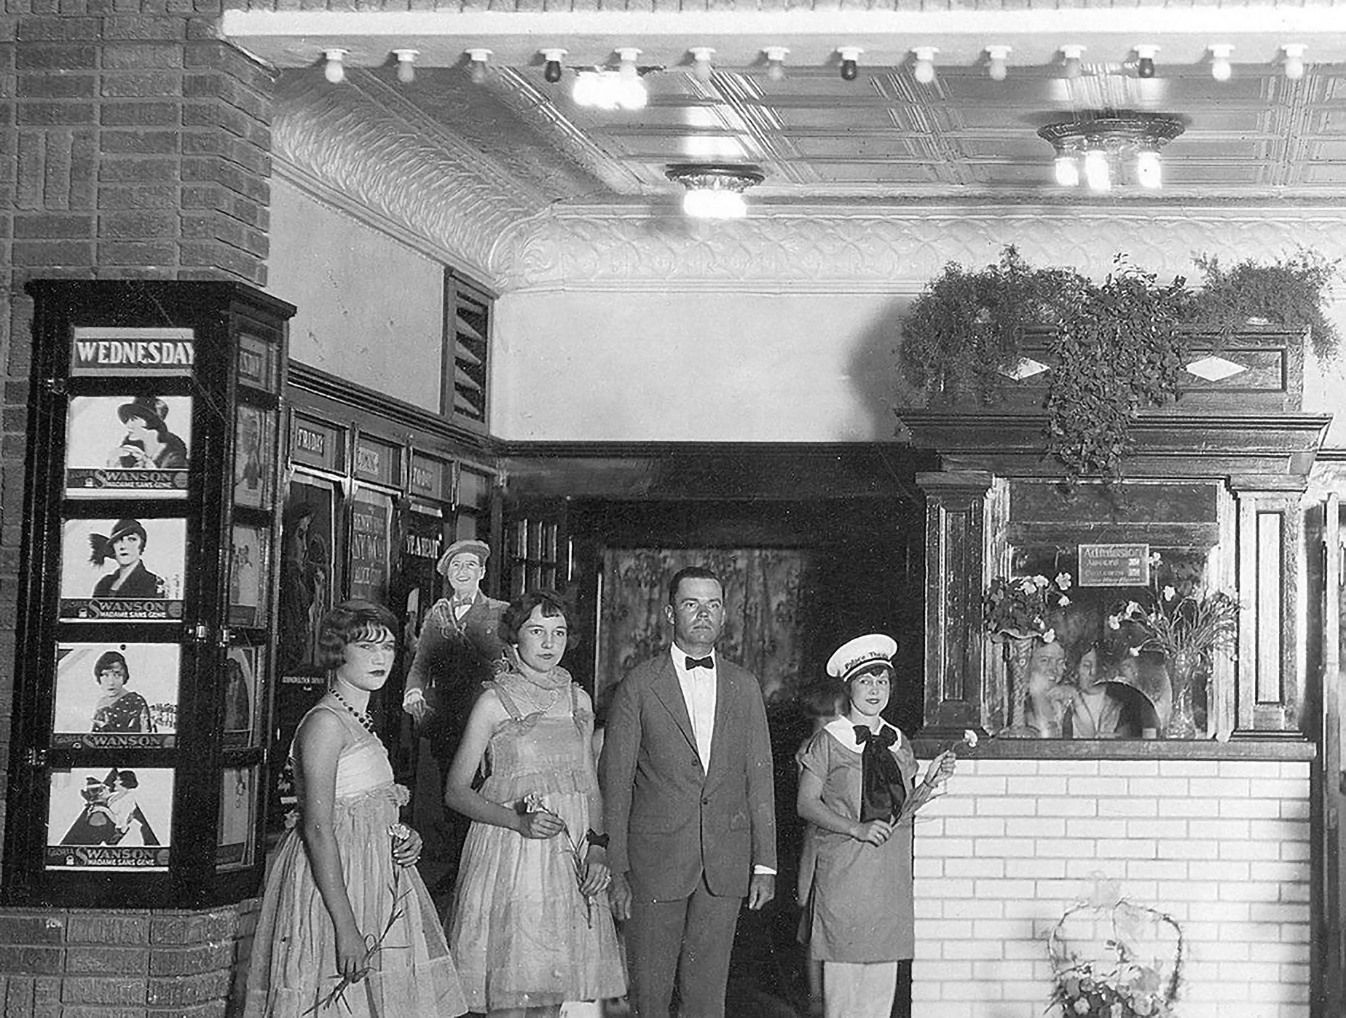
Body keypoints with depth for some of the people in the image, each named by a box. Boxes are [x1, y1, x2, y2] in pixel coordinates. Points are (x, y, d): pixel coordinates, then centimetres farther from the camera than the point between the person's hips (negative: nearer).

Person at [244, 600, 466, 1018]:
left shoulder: (361, 722, 14)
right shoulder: (325, 722, -14)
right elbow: (318, 830, -20)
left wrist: (405, 837, 5)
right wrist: (345, 926, -25)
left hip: (376, 880, 9)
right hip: (331, 881, -9)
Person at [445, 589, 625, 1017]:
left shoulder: (578, 700, 11)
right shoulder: (494, 702, -3)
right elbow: (456, 791, -3)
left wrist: (598, 845, -1)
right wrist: (518, 821, -17)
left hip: (572, 858, 5)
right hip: (510, 855, -4)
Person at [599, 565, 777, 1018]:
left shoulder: (744, 687, 11)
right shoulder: (639, 685, 0)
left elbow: (759, 778, 11)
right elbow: (614, 782, 0)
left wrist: (764, 863, 5)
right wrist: (617, 870, -6)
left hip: (725, 865, 2)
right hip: (655, 860, -2)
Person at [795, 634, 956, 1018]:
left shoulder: (898, 742, 13)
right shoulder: (829, 741, -2)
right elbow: (806, 803, -5)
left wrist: (931, 779, 0)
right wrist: (857, 829, -16)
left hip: (892, 871, 5)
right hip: (844, 867, -4)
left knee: (884, 972, 3)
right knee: (843, 968, -6)